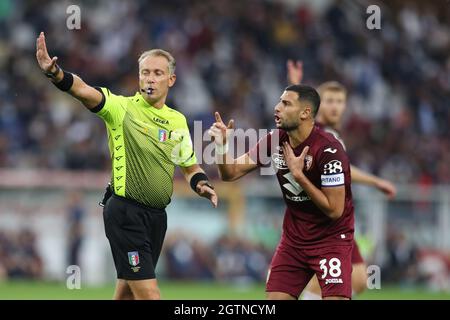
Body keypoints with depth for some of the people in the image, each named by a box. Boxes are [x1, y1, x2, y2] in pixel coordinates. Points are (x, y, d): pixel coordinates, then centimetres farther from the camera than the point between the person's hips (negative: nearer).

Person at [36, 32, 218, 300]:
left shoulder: (178, 121, 10)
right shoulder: (122, 107, -7)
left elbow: (191, 167, 21)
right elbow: (83, 90, -24)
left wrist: (202, 185, -1)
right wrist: (55, 72, -43)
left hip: (157, 215, 6)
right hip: (126, 213, -6)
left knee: (127, 291, 14)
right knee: (148, 294, -13)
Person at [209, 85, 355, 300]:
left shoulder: (328, 150, -21)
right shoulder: (274, 141, -3)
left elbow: (334, 210, -21)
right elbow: (231, 173, 4)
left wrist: (298, 175, -22)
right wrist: (222, 146, -15)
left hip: (331, 239, -6)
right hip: (293, 239, 6)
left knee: (335, 298, -19)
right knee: (275, 298, -2)